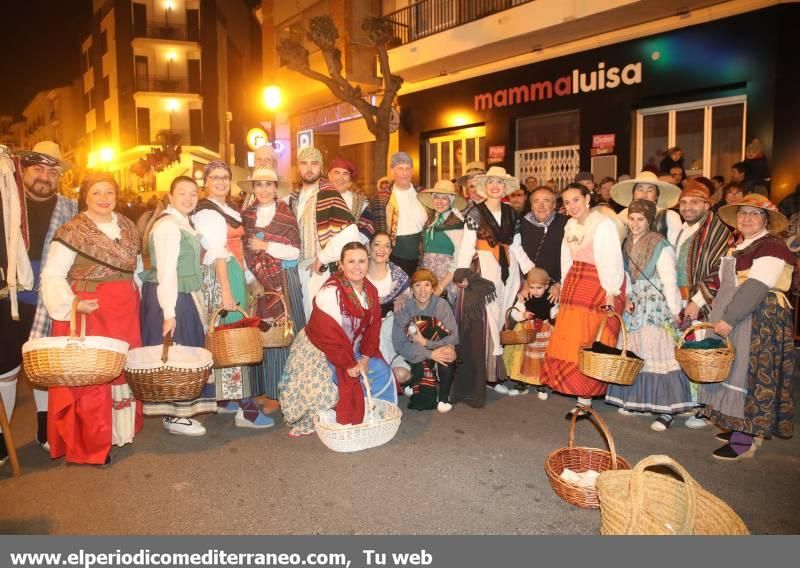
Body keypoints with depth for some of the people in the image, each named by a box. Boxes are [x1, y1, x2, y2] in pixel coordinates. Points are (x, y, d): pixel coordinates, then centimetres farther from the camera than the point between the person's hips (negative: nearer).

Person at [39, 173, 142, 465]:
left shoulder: (126, 226, 10)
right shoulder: (73, 230, -9)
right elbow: (52, 275, -12)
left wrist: (135, 295, 11)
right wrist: (71, 303, -25)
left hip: (125, 310, 6)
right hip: (89, 311, -6)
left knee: (123, 368, 13)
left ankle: (120, 428, 28)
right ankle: (89, 444, 10)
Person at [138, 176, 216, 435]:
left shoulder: (183, 223, 13)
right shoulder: (168, 225, -16)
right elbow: (166, 271, -22)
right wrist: (169, 312, -24)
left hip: (183, 296, 10)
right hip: (171, 298, -10)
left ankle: (178, 409, 27)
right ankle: (172, 416, 10)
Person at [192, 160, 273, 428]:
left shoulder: (228, 210, 18)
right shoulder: (206, 212, -10)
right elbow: (218, 253, -18)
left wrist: (249, 278, 15)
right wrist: (226, 291, -23)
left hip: (235, 275, 9)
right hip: (220, 277, -9)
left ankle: (224, 399, 20)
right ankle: (244, 408, -6)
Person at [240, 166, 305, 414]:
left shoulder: (286, 214, 0)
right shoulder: (246, 215, 10)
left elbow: (295, 252, -6)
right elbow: (244, 251, 15)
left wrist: (266, 246, -12)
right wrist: (251, 280, 2)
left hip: (284, 281, -3)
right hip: (258, 281, 3)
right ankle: (266, 390, 14)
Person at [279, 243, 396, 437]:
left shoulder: (370, 290, -1)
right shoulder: (330, 292, -27)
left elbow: (373, 327, 0)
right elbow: (328, 336, -29)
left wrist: (365, 358, -10)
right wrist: (348, 365, -25)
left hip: (352, 350, 8)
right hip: (321, 352, -8)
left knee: (382, 372, 3)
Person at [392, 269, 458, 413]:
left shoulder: (441, 305, -12)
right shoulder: (405, 309, -12)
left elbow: (453, 337, -15)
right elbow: (399, 344, -18)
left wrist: (425, 342, -24)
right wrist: (430, 354, -29)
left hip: (438, 351, 0)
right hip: (415, 357, 0)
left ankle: (444, 397, -8)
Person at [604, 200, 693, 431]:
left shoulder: (661, 246, -12)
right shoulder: (627, 244, 8)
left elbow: (670, 283, -13)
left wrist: (675, 313, -14)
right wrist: (627, 299, 1)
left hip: (657, 309, -7)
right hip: (635, 308, 7)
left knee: (658, 355, -8)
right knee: (633, 355, 11)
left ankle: (665, 411, -2)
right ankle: (635, 400, 25)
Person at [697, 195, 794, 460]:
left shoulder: (772, 246, -12)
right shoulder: (737, 245, 16)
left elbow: (756, 288, -22)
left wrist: (729, 318, -23)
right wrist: (719, 316, 10)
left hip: (759, 321, -9)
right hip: (731, 318, 9)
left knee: (747, 373, -5)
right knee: (731, 370, 12)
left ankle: (744, 441, 3)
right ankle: (737, 427, 23)